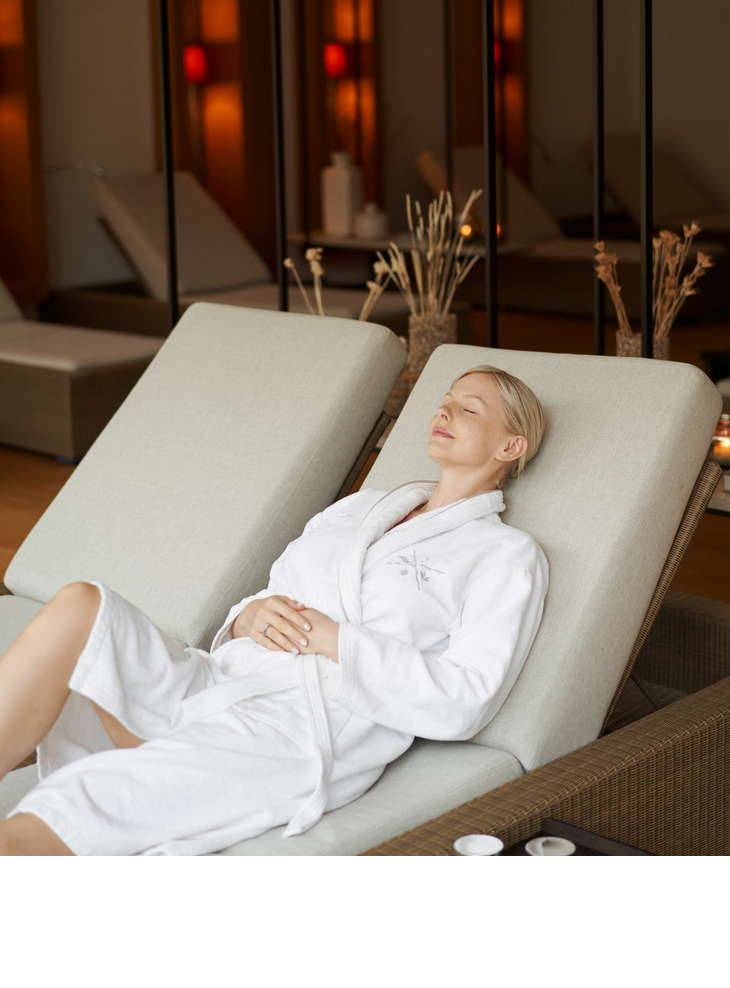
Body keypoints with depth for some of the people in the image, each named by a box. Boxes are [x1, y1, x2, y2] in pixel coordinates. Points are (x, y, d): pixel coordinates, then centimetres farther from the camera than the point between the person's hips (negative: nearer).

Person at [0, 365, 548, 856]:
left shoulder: (508, 555, 8)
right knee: (80, 607, -24)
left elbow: (463, 704, -6)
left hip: (310, 729, -6)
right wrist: (249, 617, 1)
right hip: (217, 681, 6)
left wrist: (335, 640, -9)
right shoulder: (359, 507, 28)